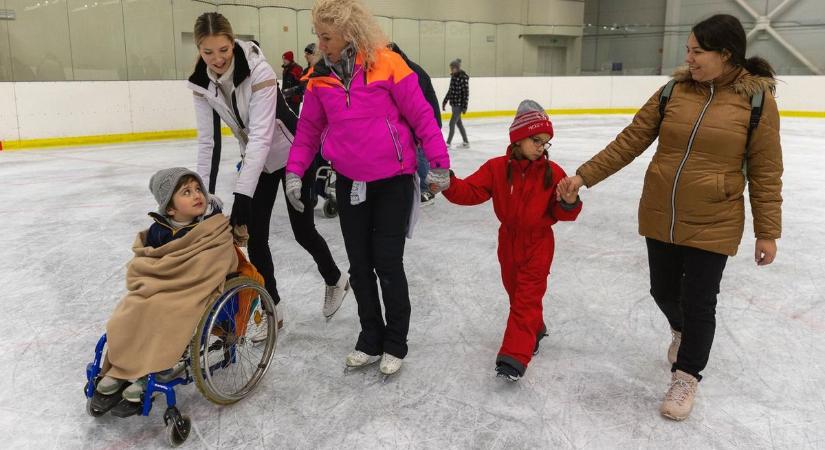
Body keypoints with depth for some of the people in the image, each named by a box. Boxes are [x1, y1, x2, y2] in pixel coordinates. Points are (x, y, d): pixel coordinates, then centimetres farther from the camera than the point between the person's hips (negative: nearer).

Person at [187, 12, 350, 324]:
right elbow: (208, 141, -8)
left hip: (292, 155, -5)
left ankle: (335, 280, 32)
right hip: (257, 160, 5)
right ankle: (271, 309, 18)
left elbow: (261, 135, -35)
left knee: (303, 230, 3)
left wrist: (242, 194, -41)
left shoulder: (258, 71, -30)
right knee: (254, 236, 2)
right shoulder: (201, 83, -11)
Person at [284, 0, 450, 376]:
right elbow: (309, 129, 9)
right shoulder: (320, 77, 1)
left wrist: (439, 162, -8)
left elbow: (420, 115, -10)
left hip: (393, 181, -5)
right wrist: (295, 170, 1)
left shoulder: (387, 64, -14)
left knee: (387, 263, 1)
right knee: (359, 265, 11)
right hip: (349, 183, 5)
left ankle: (396, 343, 20)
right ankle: (371, 339, 28)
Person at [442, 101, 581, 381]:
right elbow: (471, 192, -14)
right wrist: (448, 183, -31)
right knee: (515, 292, 18)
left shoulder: (552, 172, -11)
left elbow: (561, 213, -8)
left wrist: (569, 203, -30)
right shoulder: (496, 168, -8)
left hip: (538, 243, -3)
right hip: (509, 240, 3)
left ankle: (515, 355, -5)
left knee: (527, 297, -5)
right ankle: (535, 330, 43)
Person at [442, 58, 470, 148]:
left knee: (452, 123, -5)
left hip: (459, 104, -8)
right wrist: (445, 101, 17)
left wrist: (464, 107, -17)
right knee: (459, 123, 13)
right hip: (454, 103, 8)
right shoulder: (453, 76, 7)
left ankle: (448, 142, 6)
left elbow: (466, 93, -16)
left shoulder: (463, 77, -16)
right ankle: (465, 142, 23)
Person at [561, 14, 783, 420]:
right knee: (663, 290, 17)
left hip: (712, 225, -3)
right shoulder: (674, 92, -1)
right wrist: (584, 175, -6)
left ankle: (686, 377, 27)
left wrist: (767, 231, -3)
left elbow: (765, 173, -5)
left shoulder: (756, 99, -9)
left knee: (698, 302, 3)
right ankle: (682, 330, 52)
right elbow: (629, 142, -1)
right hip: (660, 217, 4)